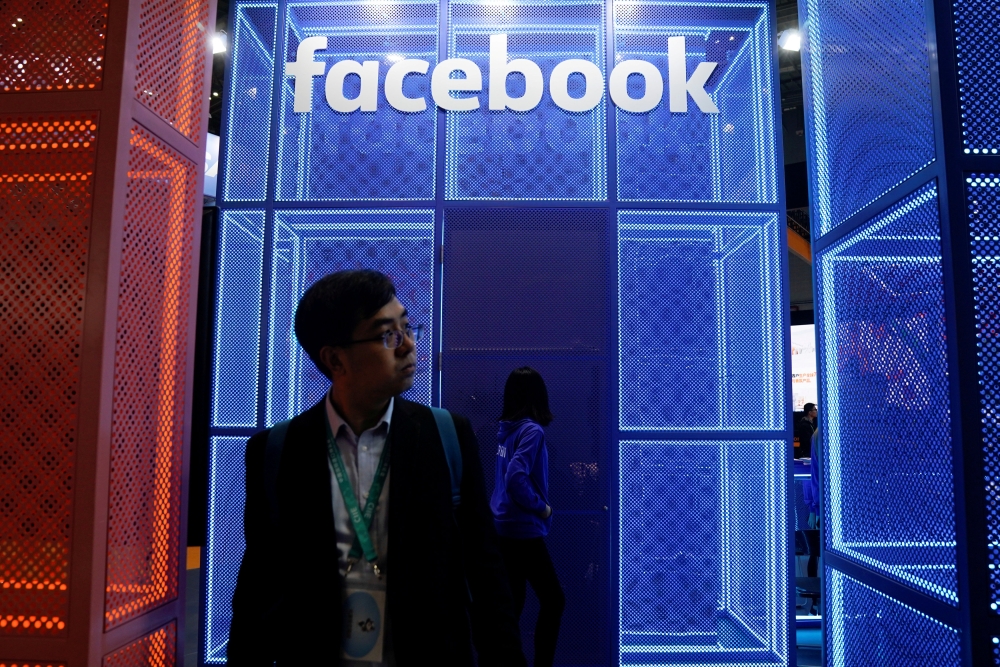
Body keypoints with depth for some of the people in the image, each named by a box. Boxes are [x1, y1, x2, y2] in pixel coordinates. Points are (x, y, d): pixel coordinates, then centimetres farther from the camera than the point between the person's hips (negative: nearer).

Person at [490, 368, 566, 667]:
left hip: (505, 528, 8)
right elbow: (516, 479, -26)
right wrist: (541, 507, -13)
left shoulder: (506, 429, 7)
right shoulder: (532, 430, -16)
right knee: (553, 600, 4)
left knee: (512, 602, 14)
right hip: (524, 530, -8)